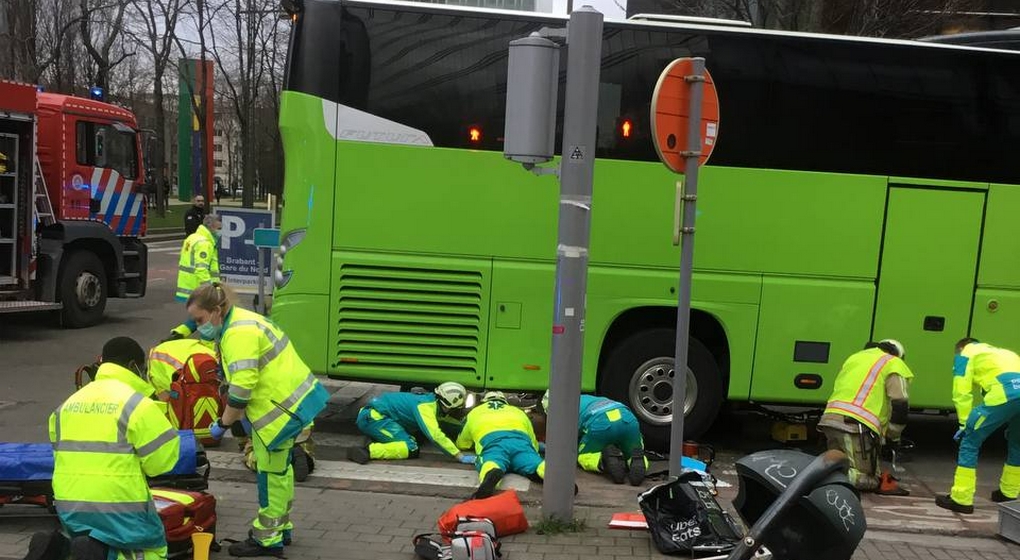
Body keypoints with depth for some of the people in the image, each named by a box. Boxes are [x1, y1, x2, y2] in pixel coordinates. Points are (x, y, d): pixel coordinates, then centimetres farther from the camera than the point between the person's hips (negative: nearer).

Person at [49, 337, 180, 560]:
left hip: (70, 507, 6)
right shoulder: (136, 404, -11)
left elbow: (63, 453, 14)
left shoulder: (67, 404, 10)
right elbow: (163, 458, -11)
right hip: (119, 507, -6)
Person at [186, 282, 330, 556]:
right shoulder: (236, 323, 11)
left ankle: (268, 540, 11)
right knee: (279, 468, 21)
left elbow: (241, 387, -25)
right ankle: (280, 528, 35)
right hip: (288, 398, 11)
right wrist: (242, 415, 12)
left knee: (271, 473, -1)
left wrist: (222, 424, -14)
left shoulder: (239, 334, -22)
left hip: (283, 406, -11)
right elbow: (243, 379, 16)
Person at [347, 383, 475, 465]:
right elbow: (435, 435, -28)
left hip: (372, 415, 10)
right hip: (373, 417, -10)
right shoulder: (426, 407, -18)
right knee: (411, 449, -18)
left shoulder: (431, 401, 10)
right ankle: (368, 452, -26)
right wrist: (460, 456, -28)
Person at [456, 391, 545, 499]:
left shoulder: (475, 412, 40)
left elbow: (462, 444, 49)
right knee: (538, 465, -18)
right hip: (521, 438, 1)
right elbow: (534, 444, 45)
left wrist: (477, 443, 69)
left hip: (491, 440, -1)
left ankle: (492, 475, -63)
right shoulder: (519, 411, 43)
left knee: (490, 465, -26)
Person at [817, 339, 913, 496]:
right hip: (857, 425, -7)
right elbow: (900, 405, 0)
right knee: (867, 479, -4)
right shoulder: (894, 364, 11)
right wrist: (893, 437, 14)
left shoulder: (854, 357, 32)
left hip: (829, 418, 7)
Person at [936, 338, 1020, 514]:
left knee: (970, 441, 4)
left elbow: (962, 392, 10)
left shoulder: (965, 354, 23)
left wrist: (965, 424, 14)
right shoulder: (1003, 353, 42)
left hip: (1004, 393, -6)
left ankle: (961, 499, 4)